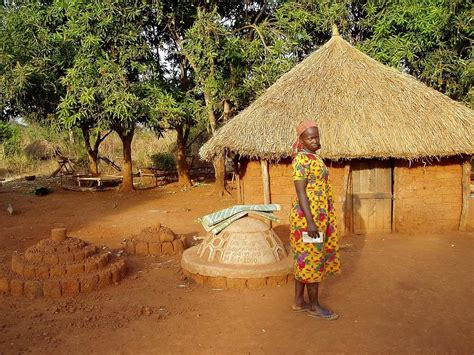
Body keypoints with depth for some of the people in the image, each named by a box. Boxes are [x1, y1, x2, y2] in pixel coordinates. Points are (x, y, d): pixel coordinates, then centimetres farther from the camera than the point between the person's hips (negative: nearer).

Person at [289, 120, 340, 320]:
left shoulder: (314, 157, 14)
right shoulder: (302, 159, -15)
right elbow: (300, 191, -20)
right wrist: (310, 221, -24)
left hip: (319, 217, 10)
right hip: (308, 217, -10)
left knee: (305, 259, 14)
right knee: (311, 259, 0)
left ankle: (299, 302, 25)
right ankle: (314, 306, 13)